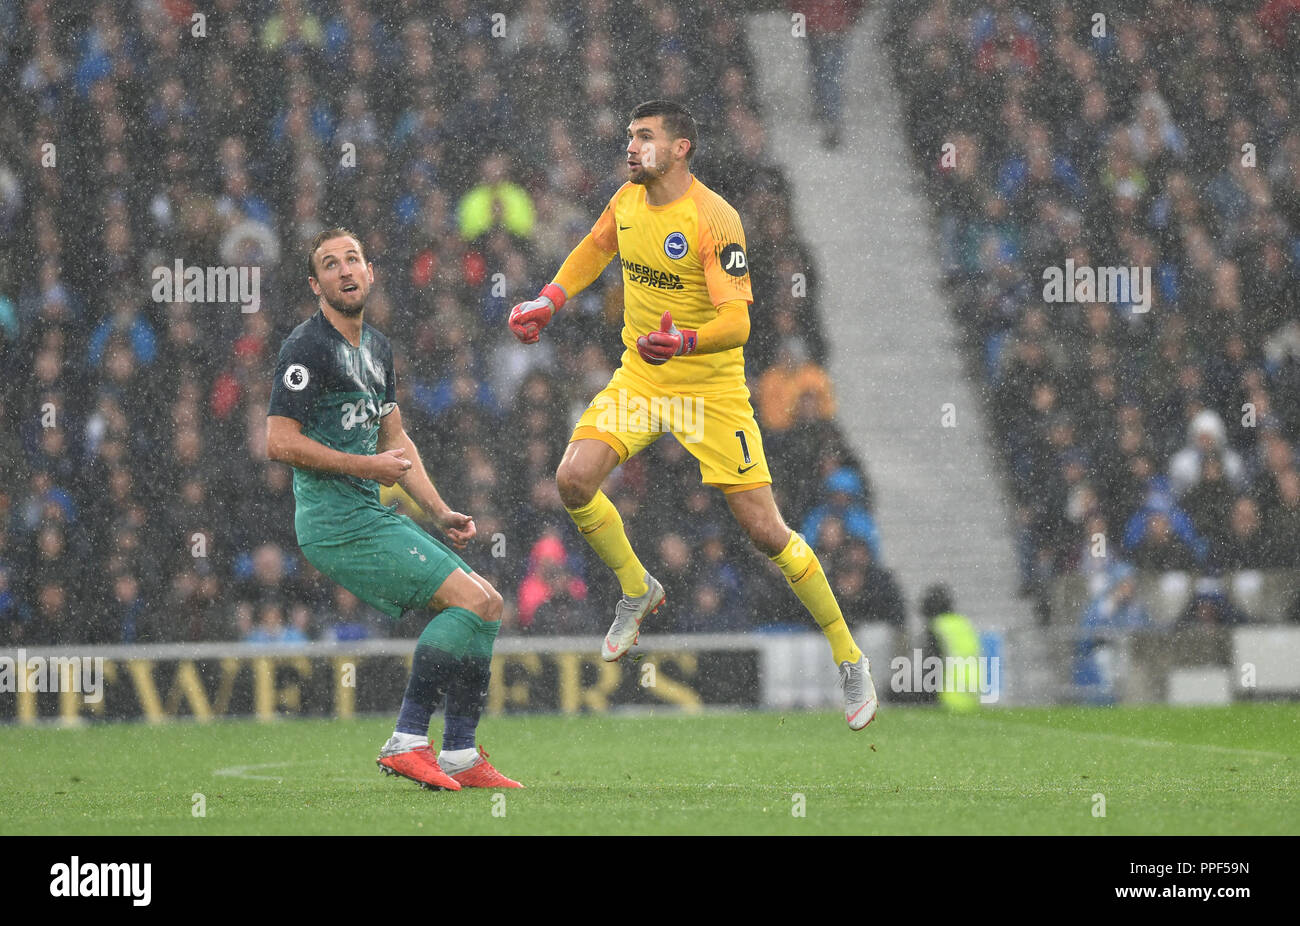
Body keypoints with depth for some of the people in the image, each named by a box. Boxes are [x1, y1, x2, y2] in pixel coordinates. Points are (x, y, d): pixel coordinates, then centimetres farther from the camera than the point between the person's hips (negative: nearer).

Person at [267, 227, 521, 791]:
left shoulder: (376, 347, 18)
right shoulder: (307, 347, -10)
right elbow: (280, 442, -16)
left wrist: (440, 513, 15)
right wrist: (365, 466, -14)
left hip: (371, 516, 9)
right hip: (337, 525, -9)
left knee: (487, 604, 7)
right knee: (474, 600, -17)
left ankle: (460, 756, 7)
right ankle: (408, 741, -16)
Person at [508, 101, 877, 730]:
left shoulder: (714, 219, -21)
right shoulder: (628, 201, 0)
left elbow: (737, 322, -27)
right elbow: (596, 248, 24)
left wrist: (684, 340, -45)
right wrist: (550, 301, 12)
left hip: (709, 388, -6)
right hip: (640, 377, 6)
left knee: (764, 531, -8)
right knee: (573, 479, -16)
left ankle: (849, 660, 8)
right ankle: (638, 592, 12)